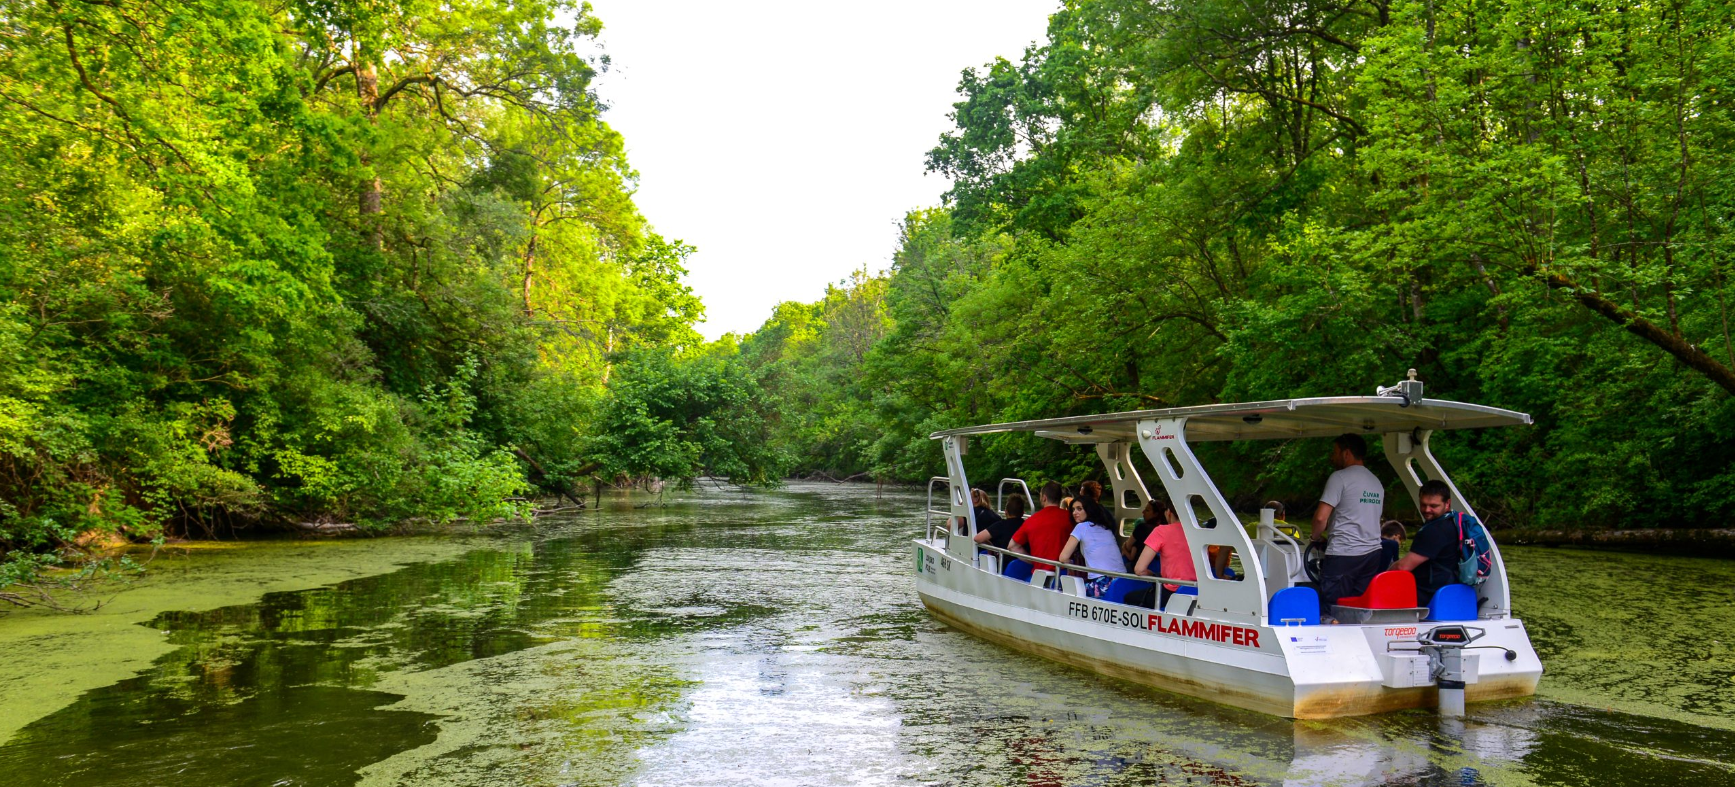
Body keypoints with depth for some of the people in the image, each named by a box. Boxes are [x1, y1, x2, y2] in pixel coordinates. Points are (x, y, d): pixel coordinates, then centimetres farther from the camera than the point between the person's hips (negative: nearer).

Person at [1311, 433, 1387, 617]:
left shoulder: (1340, 477, -7)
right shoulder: (1377, 482, 18)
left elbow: (1321, 517, -14)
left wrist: (1316, 536, 4)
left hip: (1343, 555, -7)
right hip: (1373, 553, 8)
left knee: (1329, 612, -5)